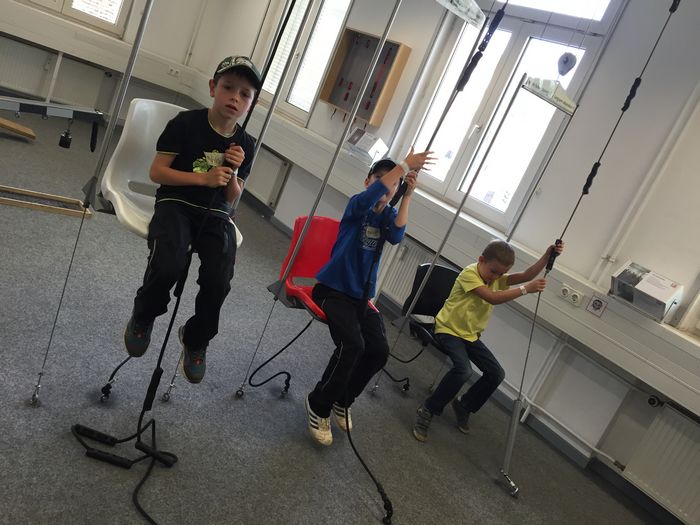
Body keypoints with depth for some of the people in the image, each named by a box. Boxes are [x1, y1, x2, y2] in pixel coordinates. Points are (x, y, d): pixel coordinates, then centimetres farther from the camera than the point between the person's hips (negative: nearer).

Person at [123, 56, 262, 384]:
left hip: (215, 215, 3)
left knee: (219, 281, -22)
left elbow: (232, 199, 12)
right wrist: (204, 178, -15)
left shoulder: (245, 144, 7)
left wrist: (234, 171, -8)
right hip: (176, 204, -3)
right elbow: (157, 172, -6)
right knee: (169, 265, -33)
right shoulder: (186, 123, -5)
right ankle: (143, 317, 4)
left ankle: (196, 339, 11)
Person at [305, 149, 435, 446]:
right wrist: (406, 164, -28)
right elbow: (372, 195, -30)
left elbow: (396, 236, -15)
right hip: (333, 290, -6)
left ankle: (342, 401, 15)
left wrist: (407, 196, -21)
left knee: (379, 351, -11)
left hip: (361, 296, 6)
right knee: (353, 345, -27)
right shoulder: (357, 205, -6)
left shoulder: (389, 215, 7)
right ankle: (319, 405, -3)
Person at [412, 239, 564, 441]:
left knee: (496, 374, -1)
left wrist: (547, 255, -21)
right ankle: (427, 410, -14)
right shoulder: (469, 273, -20)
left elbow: (526, 275, -9)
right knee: (463, 369, -30)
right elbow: (493, 298, -32)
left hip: (471, 335, 8)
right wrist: (525, 289, -32)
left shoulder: (497, 278, 2)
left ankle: (464, 406, 20)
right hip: (449, 329, -8)